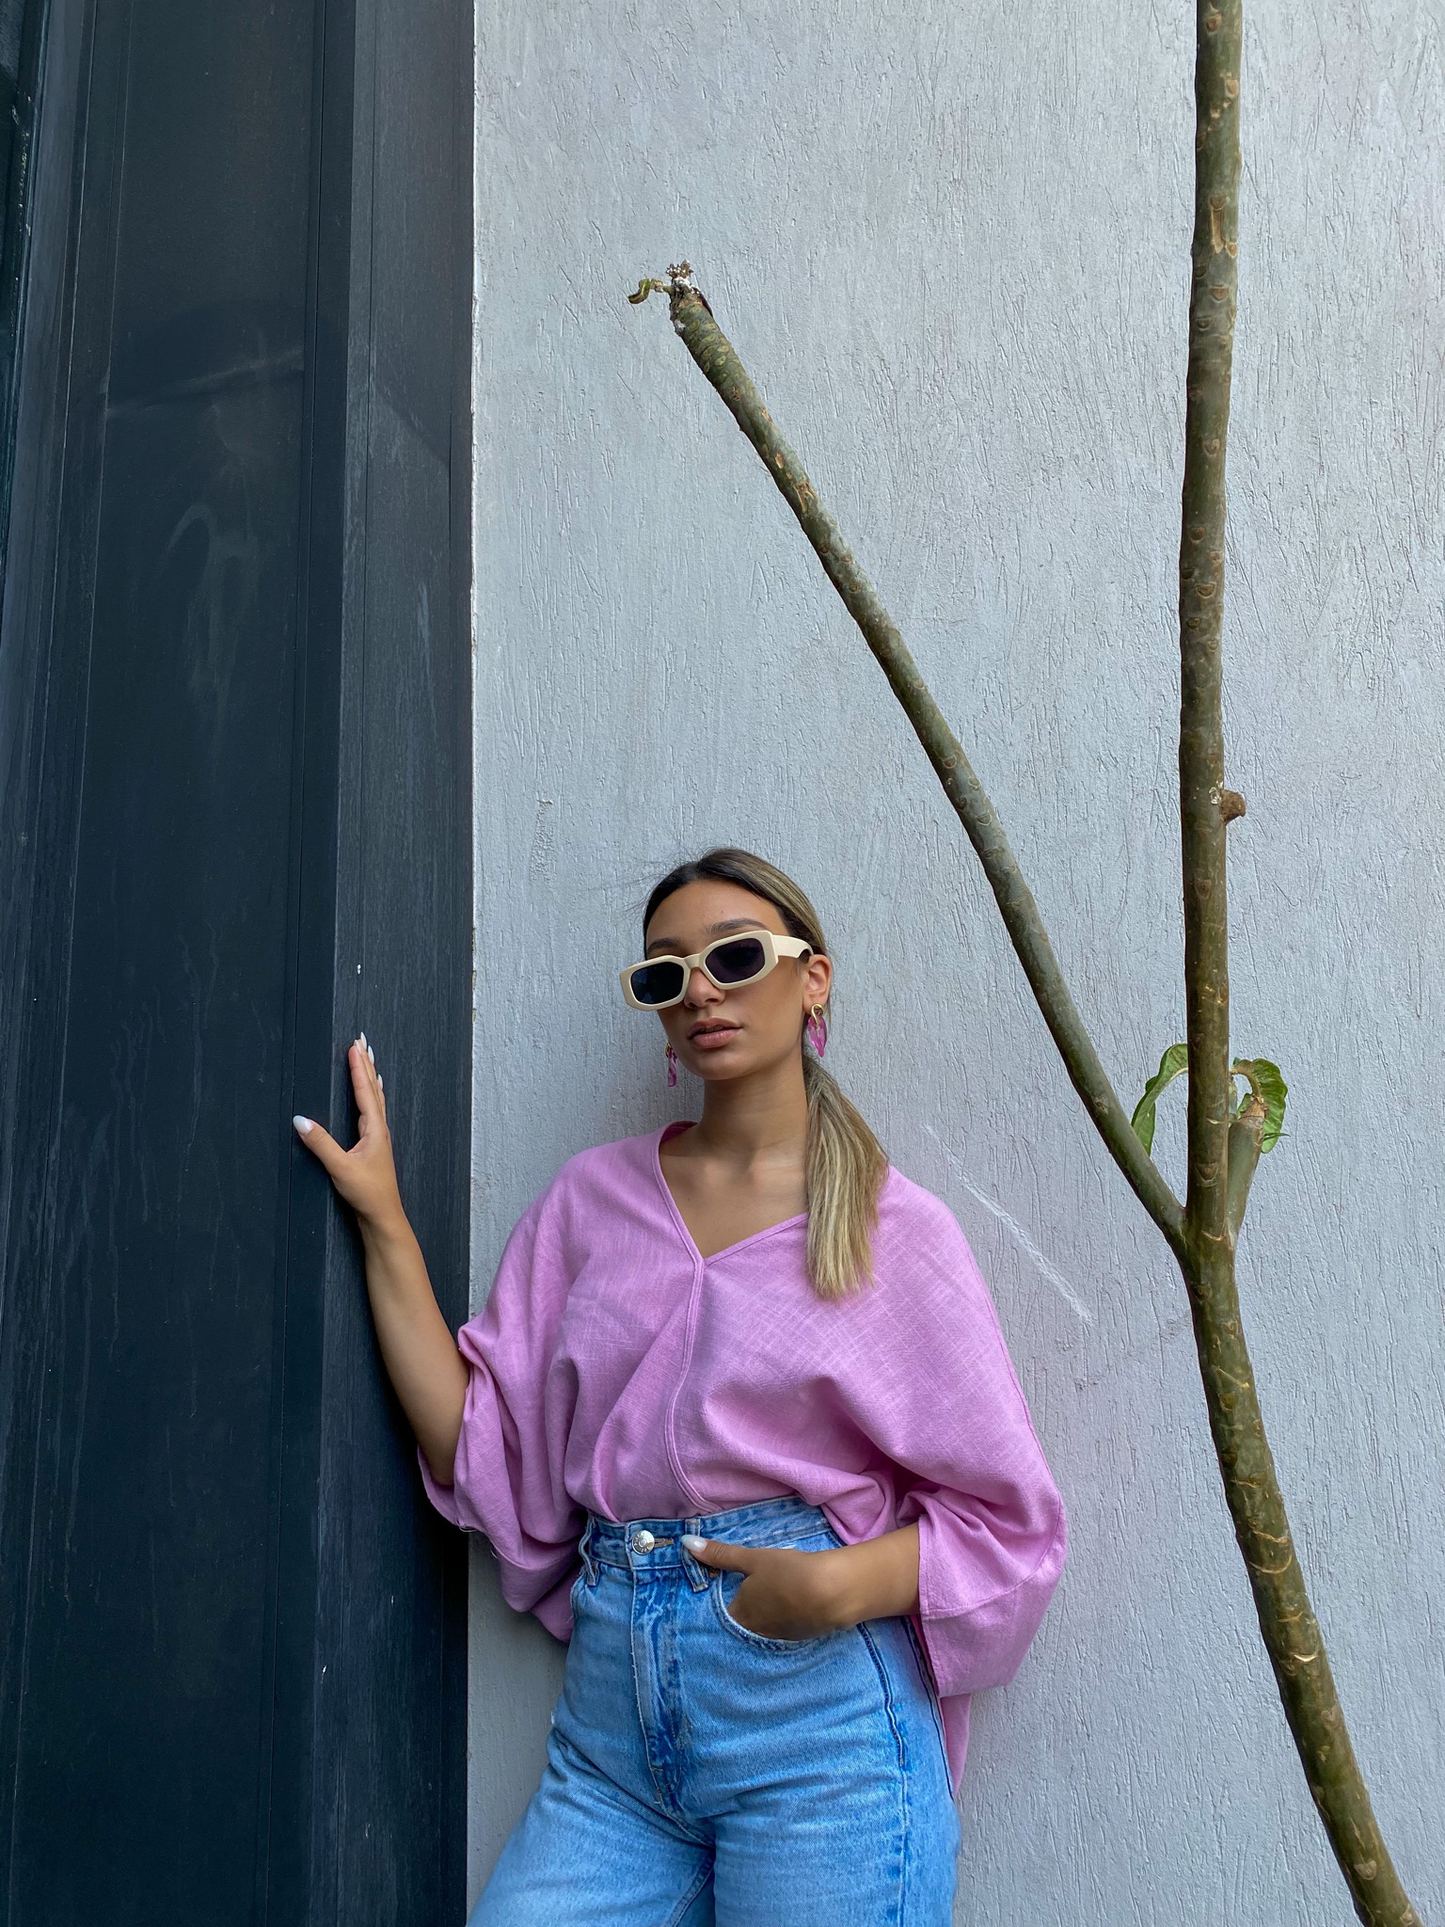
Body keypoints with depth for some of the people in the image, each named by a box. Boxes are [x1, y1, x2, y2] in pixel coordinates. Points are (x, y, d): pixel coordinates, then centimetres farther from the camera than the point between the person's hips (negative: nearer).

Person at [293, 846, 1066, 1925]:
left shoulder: (893, 1229, -3)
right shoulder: (593, 1199, 7)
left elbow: (1004, 1519, 0)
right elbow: (483, 1452, 3)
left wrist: (841, 1585, -17)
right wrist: (384, 1221, -1)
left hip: (817, 1722, -2)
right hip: (611, 1725, 3)